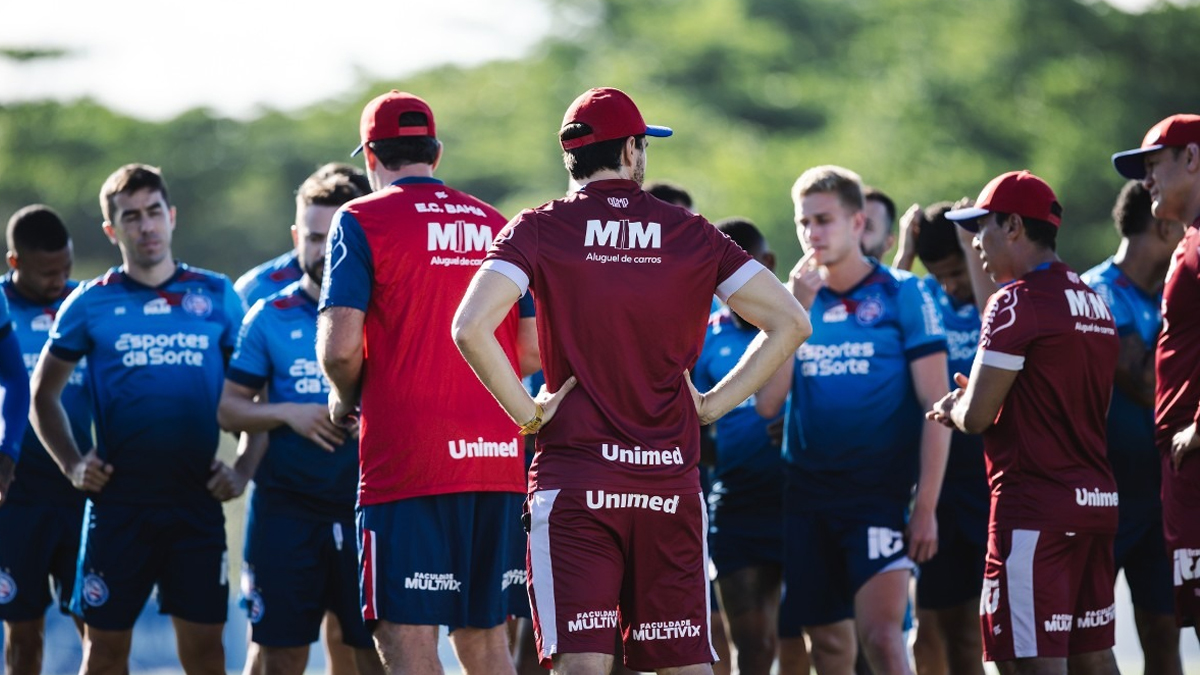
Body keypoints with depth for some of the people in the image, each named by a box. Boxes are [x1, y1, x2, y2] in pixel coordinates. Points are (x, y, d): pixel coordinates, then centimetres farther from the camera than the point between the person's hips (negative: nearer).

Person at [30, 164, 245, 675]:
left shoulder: (216, 296, 7)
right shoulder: (91, 303, 4)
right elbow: (43, 394, 13)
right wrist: (72, 464, 0)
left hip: (197, 500, 1)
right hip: (117, 503, -1)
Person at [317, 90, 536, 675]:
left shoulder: (362, 221, -3)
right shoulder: (496, 226, 13)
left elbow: (339, 346, -12)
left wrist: (346, 399, 8)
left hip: (407, 458, -5)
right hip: (497, 459, 6)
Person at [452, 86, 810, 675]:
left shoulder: (539, 230, -1)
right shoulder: (691, 235, 5)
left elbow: (470, 328, -15)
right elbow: (790, 323, 4)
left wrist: (527, 413, -5)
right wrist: (712, 403, 9)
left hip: (574, 473, -2)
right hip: (671, 477, 2)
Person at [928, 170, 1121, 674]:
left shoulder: (1018, 301, -12)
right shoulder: (1093, 302, 14)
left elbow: (976, 417, -13)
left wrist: (953, 409, 10)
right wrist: (975, 399, 17)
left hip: (1035, 507, -9)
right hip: (1097, 500, 9)